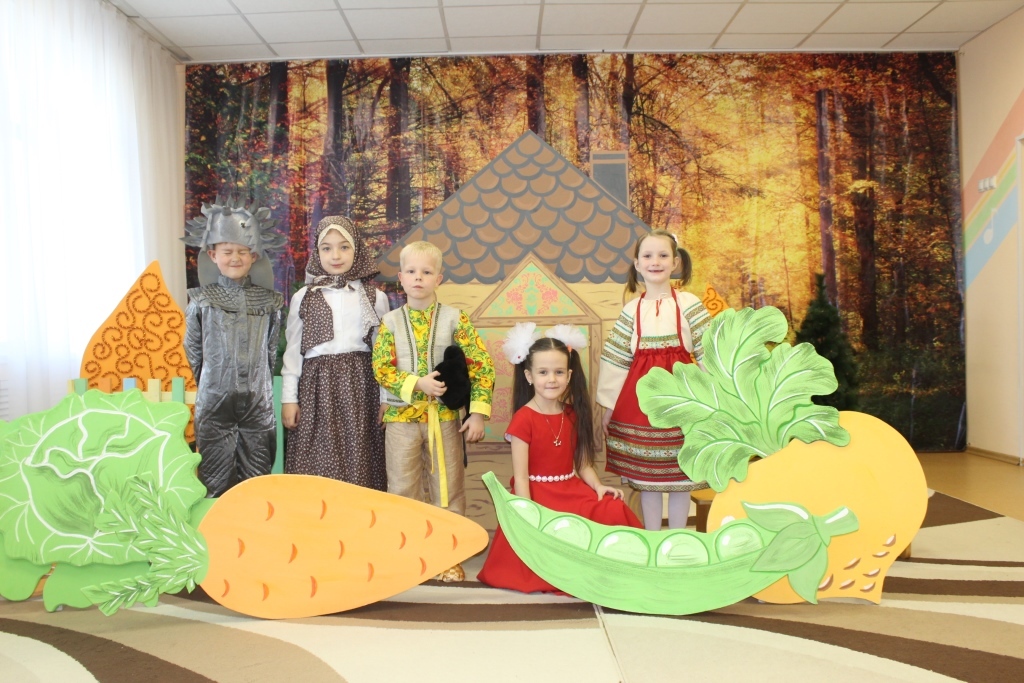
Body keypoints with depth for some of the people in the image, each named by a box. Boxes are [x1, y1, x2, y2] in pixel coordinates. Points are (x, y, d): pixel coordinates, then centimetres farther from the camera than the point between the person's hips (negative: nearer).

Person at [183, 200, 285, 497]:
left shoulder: (268, 301, 4)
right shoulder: (202, 300, 0)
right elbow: (193, 349, 8)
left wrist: (258, 382, 10)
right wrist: (211, 381, 10)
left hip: (258, 402, 1)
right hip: (214, 402, -1)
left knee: (257, 482, 9)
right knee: (215, 481, 6)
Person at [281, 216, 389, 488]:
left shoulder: (374, 298, 4)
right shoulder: (303, 298, 6)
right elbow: (293, 350, 8)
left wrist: (387, 399, 5)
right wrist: (288, 398, 5)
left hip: (360, 384, 0)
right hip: (317, 384, 0)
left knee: (359, 461, 2)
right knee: (316, 464, 1)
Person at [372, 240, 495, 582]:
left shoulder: (455, 319, -2)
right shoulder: (391, 322, 2)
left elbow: (481, 365, -5)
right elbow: (381, 368, -3)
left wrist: (478, 411, -11)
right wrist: (417, 383, -18)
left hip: (445, 415, -1)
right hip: (402, 416, 1)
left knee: (448, 487, 7)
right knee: (402, 488, 9)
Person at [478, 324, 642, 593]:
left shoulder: (574, 415, 7)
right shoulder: (523, 419, -11)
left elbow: (583, 463, 8)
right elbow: (521, 477, -13)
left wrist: (598, 487, -10)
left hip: (571, 490, 5)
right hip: (538, 495, -5)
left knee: (616, 512, -18)